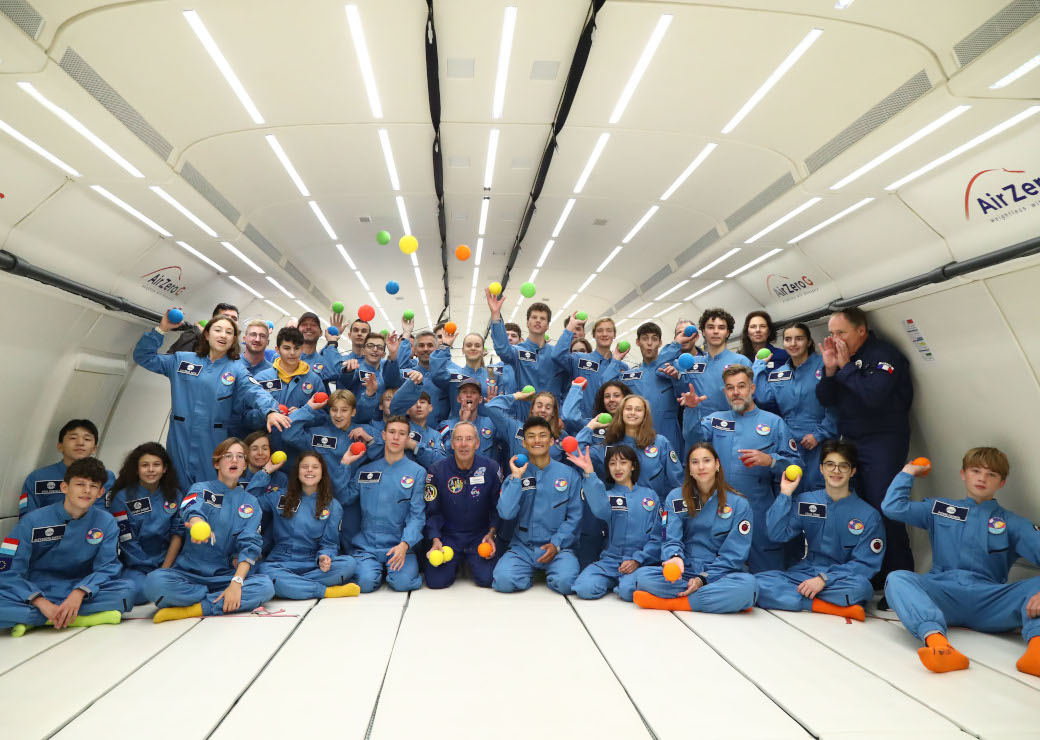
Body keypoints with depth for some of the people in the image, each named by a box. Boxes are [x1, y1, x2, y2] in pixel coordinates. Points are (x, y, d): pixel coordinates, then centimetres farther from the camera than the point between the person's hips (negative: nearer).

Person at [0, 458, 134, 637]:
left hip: (80, 589, 1)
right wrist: (42, 603, -25)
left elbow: (107, 567, -6)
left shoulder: (106, 522, -5)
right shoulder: (33, 521, -8)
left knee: (127, 589, -29)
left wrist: (79, 593, -26)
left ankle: (31, 619, -18)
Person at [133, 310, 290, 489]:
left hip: (213, 441, -1)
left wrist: (270, 410, -35)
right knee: (179, 490, 14)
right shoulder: (182, 360, 8)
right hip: (180, 439, 2)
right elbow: (143, 356, 12)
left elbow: (254, 392, -15)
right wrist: (161, 329, -1)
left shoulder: (236, 369, 0)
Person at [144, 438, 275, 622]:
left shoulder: (250, 502, 7)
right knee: (154, 581, -32)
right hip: (189, 572, 0)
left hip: (226, 575, 1)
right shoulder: (200, 489, 3)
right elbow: (191, 511, -21)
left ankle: (192, 609, -17)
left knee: (266, 586, -27)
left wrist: (236, 582, -20)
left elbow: (250, 545, -4)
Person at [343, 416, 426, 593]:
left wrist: (404, 544, -19)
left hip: (400, 545, -1)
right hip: (366, 545, 2)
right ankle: (378, 570, 11)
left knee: (402, 582, -24)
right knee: (366, 582, -23)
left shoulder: (417, 472, 0)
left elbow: (417, 515, -4)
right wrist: (345, 464, 3)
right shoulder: (365, 470, 10)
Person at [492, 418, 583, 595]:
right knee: (503, 580, -23)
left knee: (566, 583, -28)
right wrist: (516, 478, -12)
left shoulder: (569, 474, 0)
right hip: (522, 547, 1)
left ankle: (550, 573, 6)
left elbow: (574, 517, -1)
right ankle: (530, 573, 8)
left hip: (557, 547, -1)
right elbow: (506, 513, -9)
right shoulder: (515, 475, 4)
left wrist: (556, 543, -12)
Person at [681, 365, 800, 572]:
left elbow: (795, 464, 0)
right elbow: (693, 437, -10)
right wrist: (692, 409, -26)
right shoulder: (715, 419, 11)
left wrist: (769, 460, -19)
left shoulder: (773, 422, 6)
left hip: (759, 511, -1)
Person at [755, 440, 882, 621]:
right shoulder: (805, 501, 4)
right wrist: (785, 494, -11)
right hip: (806, 571, 2)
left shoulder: (869, 515, -1)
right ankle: (835, 608, -22)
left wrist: (824, 579, -19)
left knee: (860, 586, -38)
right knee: (758, 582, -25)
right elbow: (777, 535, -5)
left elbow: (866, 564, -5)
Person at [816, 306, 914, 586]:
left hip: (883, 442, -6)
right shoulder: (838, 355, 9)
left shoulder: (884, 354, -10)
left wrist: (846, 366, -16)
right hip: (849, 441, 6)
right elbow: (825, 399, 6)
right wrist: (829, 369, -7)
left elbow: (873, 395, -25)